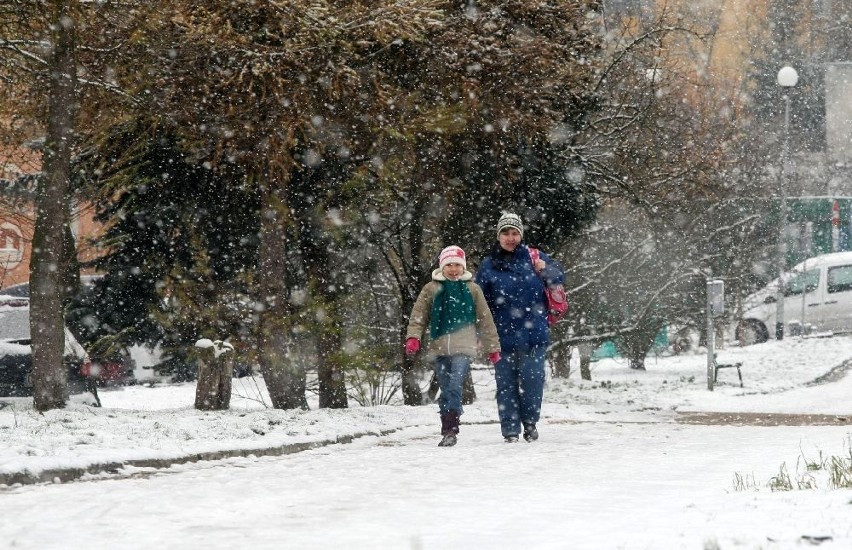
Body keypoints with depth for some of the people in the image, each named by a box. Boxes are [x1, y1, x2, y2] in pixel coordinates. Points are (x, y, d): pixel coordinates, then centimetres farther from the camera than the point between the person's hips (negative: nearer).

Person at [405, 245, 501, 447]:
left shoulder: (471, 289, 9)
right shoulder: (432, 289, 9)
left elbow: (485, 319, 13)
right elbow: (418, 315, 6)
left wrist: (493, 347, 13)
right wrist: (413, 337, -11)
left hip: (462, 347, -2)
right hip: (439, 347, 2)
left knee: (455, 387, -18)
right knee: (445, 391, 6)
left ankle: (451, 430, -22)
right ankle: (447, 431, 14)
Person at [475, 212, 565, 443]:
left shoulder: (533, 257, 5)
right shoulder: (489, 266, 3)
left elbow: (559, 276, 10)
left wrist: (545, 269, -12)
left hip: (534, 334, 0)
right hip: (503, 335, 0)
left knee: (532, 379, -3)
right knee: (506, 384, 3)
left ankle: (530, 421, 18)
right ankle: (510, 430, 10)